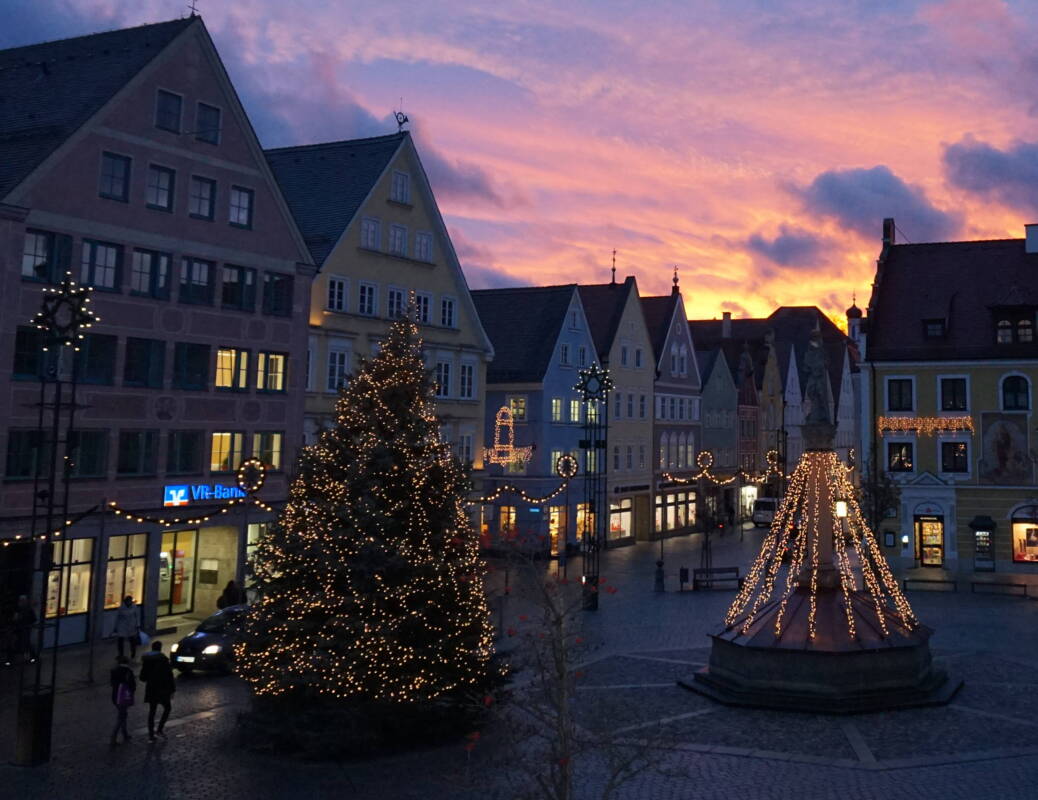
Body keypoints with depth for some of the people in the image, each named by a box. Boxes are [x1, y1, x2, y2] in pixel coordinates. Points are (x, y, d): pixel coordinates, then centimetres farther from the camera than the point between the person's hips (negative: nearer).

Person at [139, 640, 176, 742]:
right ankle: (160, 730, 4)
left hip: (151, 690, 4)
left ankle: (151, 735, 11)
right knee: (167, 708, 15)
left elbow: (142, 678, 4)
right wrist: (172, 690, -4)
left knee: (151, 711, 12)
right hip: (162, 690, -4)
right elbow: (169, 676, -12)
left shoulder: (146, 660, -1)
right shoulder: (163, 659, -12)